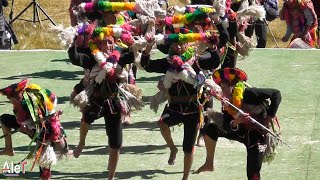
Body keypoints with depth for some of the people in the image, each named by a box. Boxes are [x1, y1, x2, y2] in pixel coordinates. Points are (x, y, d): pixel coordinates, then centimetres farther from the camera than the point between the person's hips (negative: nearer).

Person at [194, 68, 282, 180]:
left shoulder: (247, 93, -23)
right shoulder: (227, 104, -3)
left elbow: (276, 94, -23)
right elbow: (227, 128, -10)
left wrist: (269, 118, -26)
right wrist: (236, 122, -33)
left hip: (258, 135, -7)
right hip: (241, 131, 7)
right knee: (210, 129, 0)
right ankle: (209, 163, 12)